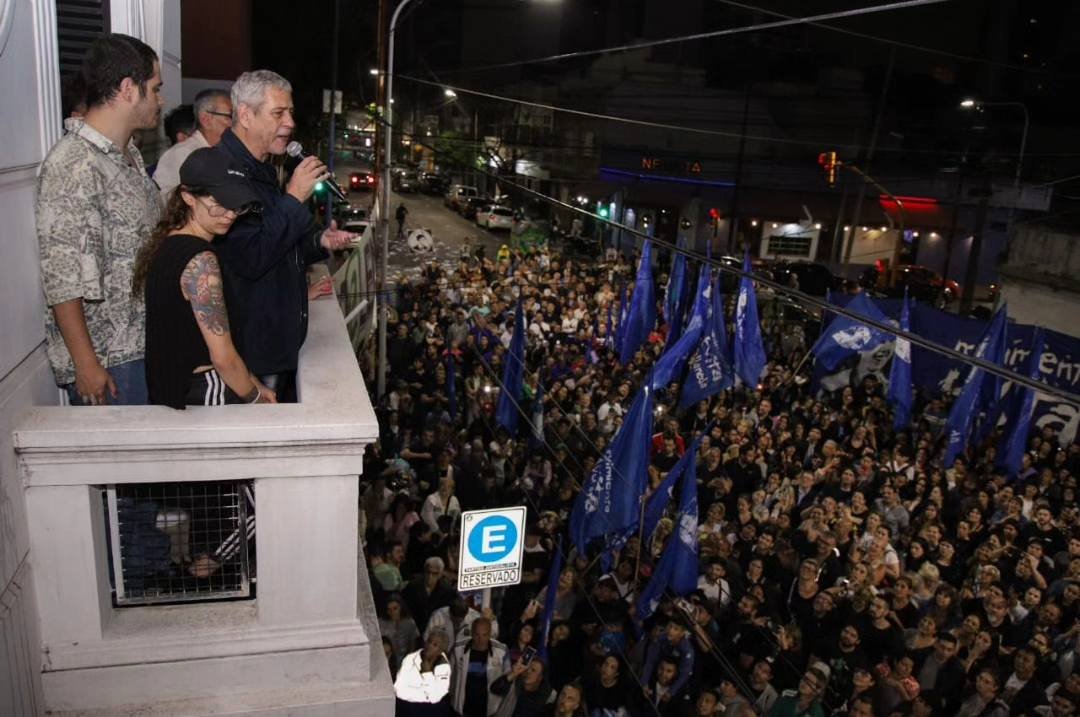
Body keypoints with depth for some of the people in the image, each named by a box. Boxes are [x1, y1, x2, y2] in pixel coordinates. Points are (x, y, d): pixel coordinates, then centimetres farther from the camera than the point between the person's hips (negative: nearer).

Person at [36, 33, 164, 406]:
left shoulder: (129, 154, 11)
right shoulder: (72, 165, -19)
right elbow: (62, 280, -21)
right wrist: (86, 363, -20)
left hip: (144, 345, 9)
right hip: (104, 359, -9)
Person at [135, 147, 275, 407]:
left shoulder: (166, 243, 9)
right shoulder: (200, 261, -18)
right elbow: (223, 358, -19)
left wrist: (252, 385, 10)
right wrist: (257, 398, -4)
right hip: (202, 394, -9)